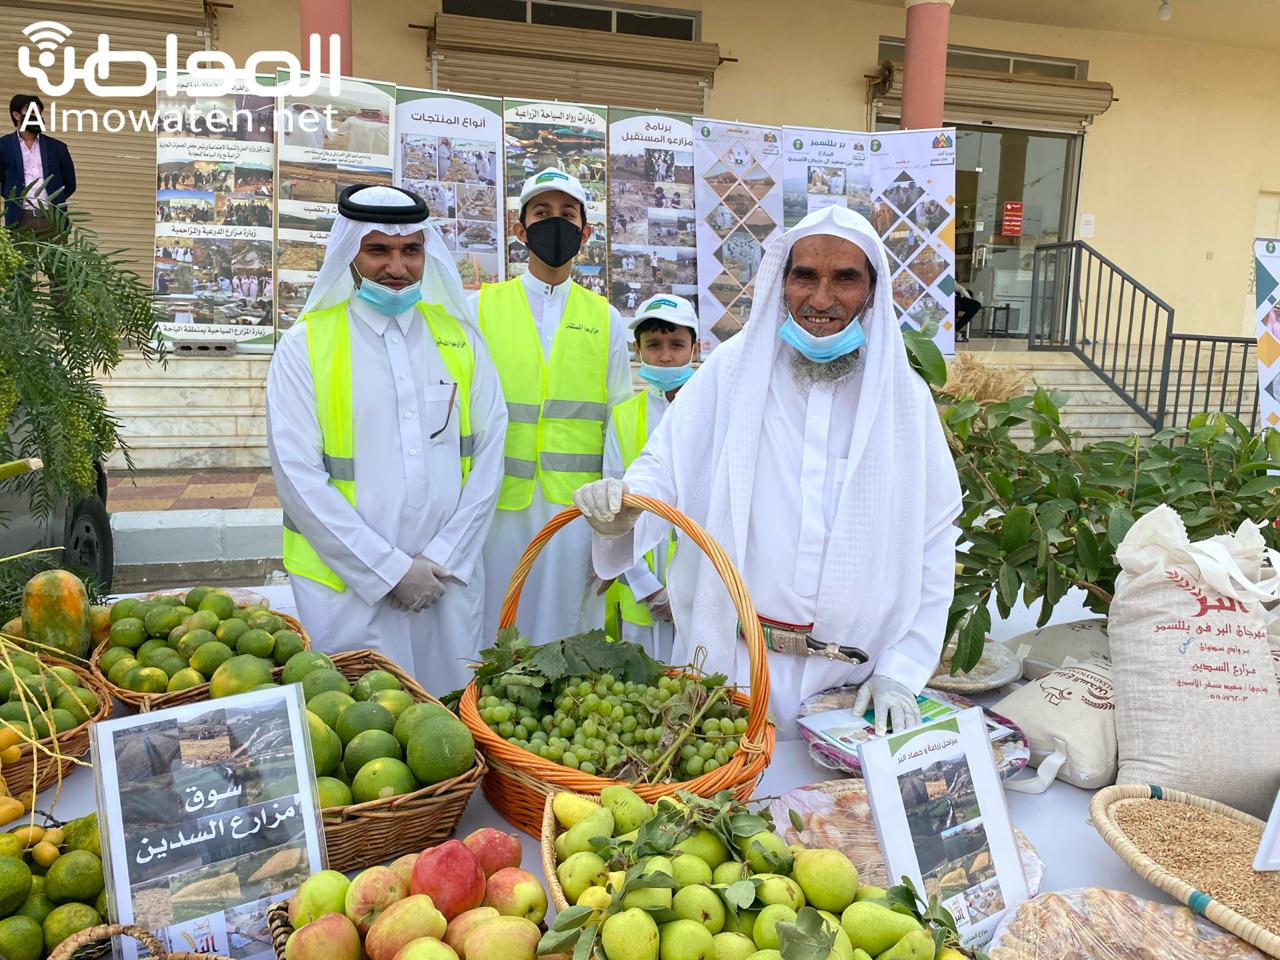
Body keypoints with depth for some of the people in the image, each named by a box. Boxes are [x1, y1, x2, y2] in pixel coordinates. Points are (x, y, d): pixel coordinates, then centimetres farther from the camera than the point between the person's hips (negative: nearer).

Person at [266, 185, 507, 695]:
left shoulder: (460, 337, 5)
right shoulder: (306, 345, -4)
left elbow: (489, 453, 3)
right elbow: (299, 475, -9)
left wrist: (445, 559, -5)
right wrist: (390, 570, -11)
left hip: (450, 580, 3)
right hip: (347, 583, -2)